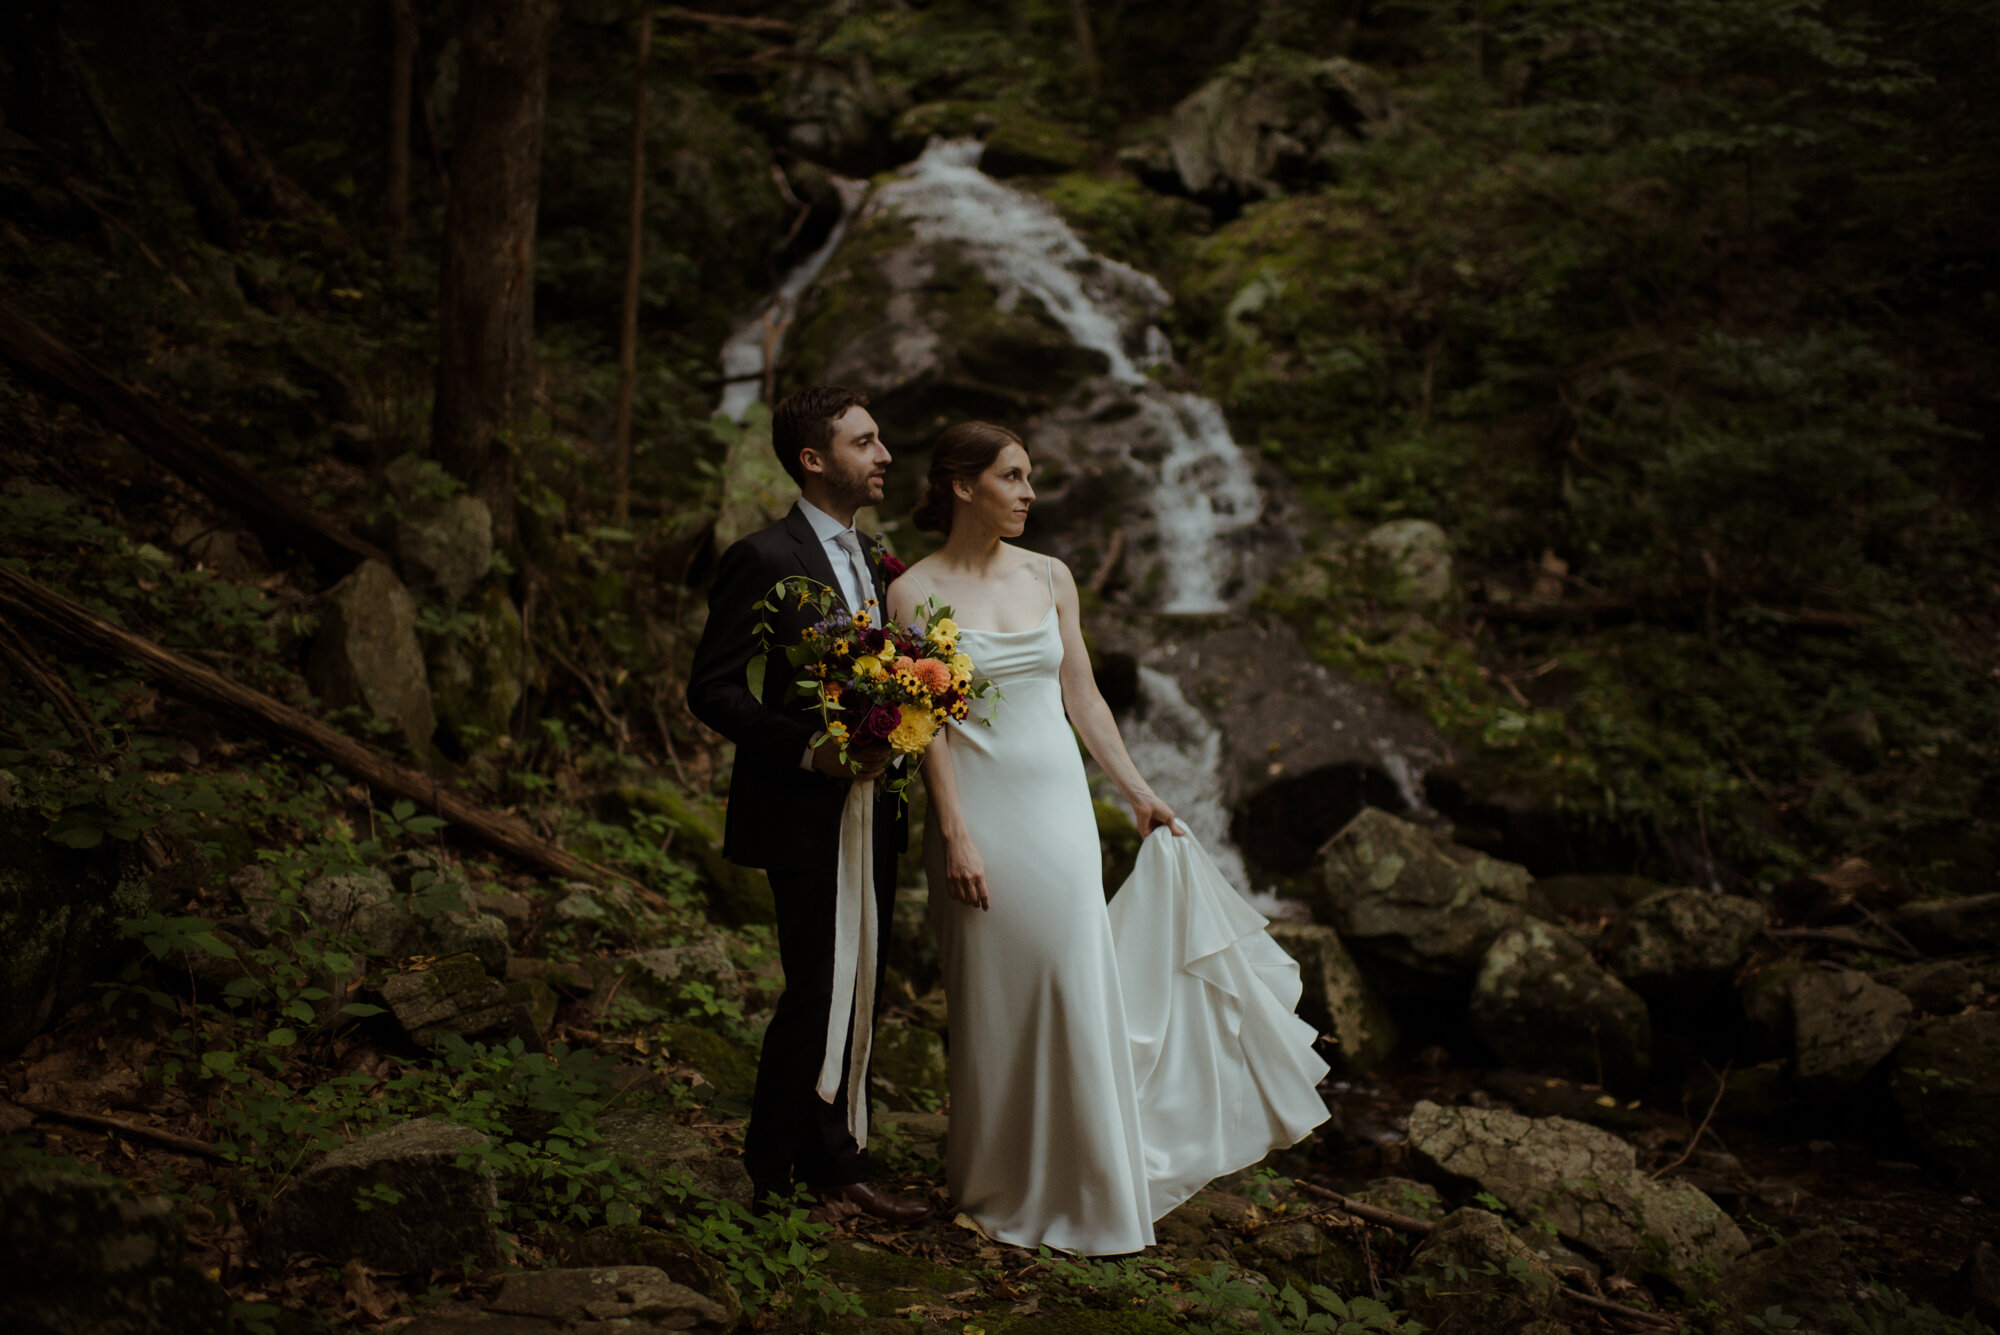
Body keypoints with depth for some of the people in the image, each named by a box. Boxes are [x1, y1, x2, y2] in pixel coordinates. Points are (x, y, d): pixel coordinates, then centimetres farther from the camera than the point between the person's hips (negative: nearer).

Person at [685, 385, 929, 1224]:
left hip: (868, 815, 8)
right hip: (804, 817, -8)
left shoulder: (872, 558, 13)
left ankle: (831, 1165, 26)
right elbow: (712, 689, -14)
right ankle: (774, 1178, 14)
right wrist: (808, 747, -24)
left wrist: (889, 764, 7)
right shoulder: (765, 559, -12)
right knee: (816, 996, -2)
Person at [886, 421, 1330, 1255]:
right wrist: (956, 834, -14)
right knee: (994, 998, 3)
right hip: (979, 808, -4)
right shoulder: (916, 593, -5)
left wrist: (1136, 792, 12)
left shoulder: (1050, 578, 8)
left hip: (1058, 802, 4)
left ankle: (1084, 1185, 19)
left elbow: (1081, 696, 13)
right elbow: (927, 724, -9)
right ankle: (1001, 1184, 20)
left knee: (1075, 980, 4)